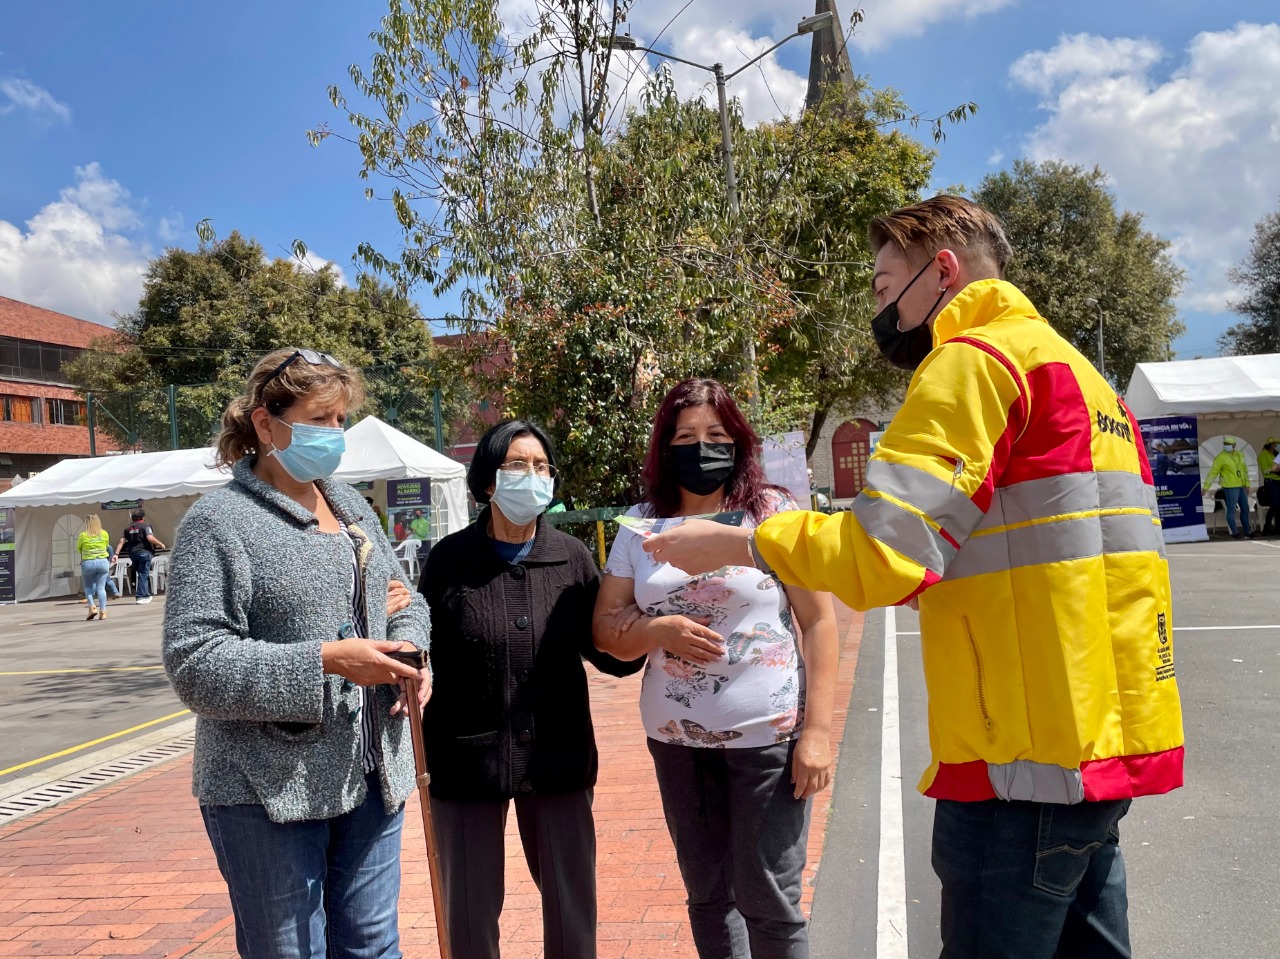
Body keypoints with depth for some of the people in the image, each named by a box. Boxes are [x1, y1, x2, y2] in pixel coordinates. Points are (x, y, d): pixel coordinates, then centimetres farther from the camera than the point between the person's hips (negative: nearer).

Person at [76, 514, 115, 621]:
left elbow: (78, 549, 7)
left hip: (88, 563, -2)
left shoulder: (83, 535, -7)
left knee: (88, 587, 15)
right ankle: (103, 611, 0)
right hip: (103, 562, 2)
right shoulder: (105, 534, -1)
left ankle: (92, 607, -1)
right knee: (101, 588, 4)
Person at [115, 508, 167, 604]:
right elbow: (150, 538, -18)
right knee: (143, 575, -3)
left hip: (132, 553, 6)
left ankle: (146, 595, 22)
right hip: (144, 552, -6)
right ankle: (140, 597, -7)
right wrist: (160, 544, -5)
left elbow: (122, 542, 5)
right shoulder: (146, 526, -5)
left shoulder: (128, 528, 12)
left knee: (143, 574, 18)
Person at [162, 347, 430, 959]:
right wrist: (325, 660, -24)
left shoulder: (352, 506, 11)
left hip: (371, 776, 6)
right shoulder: (219, 522, -10)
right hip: (270, 793, -6)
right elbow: (194, 665, -17)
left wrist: (410, 651, -4)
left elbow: (403, 601, 19)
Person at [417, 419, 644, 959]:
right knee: (469, 912, 11)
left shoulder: (572, 558, -2)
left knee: (572, 906, 13)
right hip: (467, 754, -1)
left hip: (558, 756, 2)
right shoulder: (450, 558, -6)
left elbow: (609, 654, 1)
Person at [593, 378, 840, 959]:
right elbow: (606, 628, 6)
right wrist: (660, 631, -16)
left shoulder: (774, 513, -6)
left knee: (768, 902, 3)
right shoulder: (641, 525, 3)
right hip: (676, 740, 4)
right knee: (707, 896, 16)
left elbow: (818, 621, -6)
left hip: (768, 735, -3)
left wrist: (817, 730, -11)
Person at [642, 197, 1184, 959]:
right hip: (1103, 744, 10)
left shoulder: (975, 359, -11)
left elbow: (881, 554, -19)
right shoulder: (1077, 371, 19)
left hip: (1026, 760, -10)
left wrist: (733, 544, -8)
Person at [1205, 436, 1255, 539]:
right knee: (1231, 510, -5)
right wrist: (1205, 487, -14)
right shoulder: (1220, 458, -8)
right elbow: (1213, 473, -10)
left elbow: (1245, 470, 19)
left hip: (1241, 487, 7)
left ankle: (1247, 531, 25)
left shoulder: (1240, 455, 11)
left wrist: (1247, 484, 16)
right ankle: (1234, 532, 2)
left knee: (1245, 509, 13)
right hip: (1230, 487, -7)